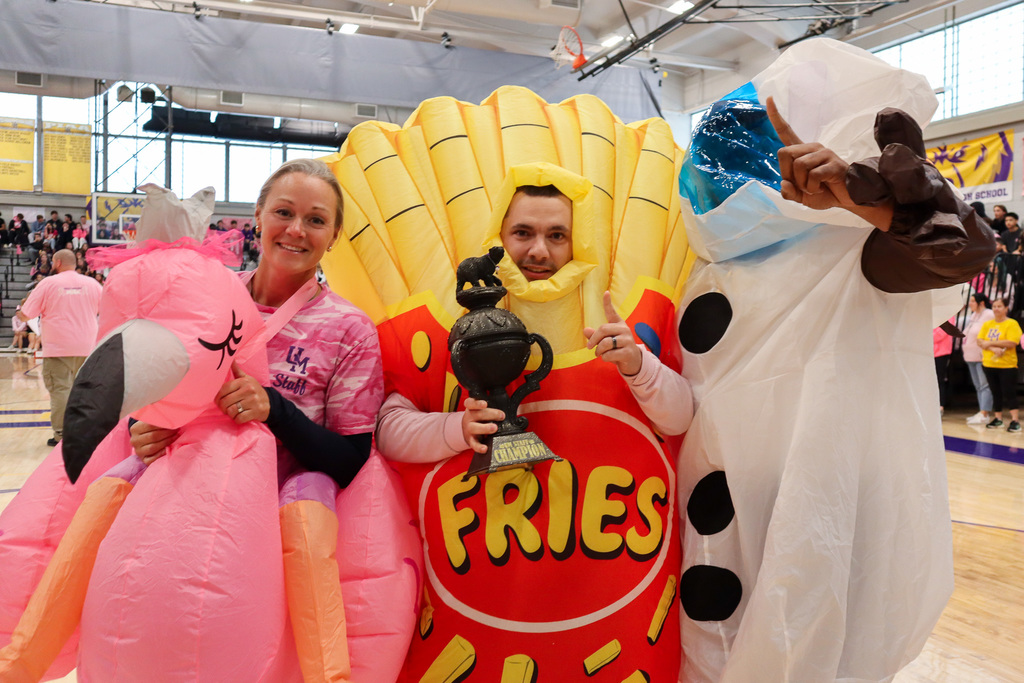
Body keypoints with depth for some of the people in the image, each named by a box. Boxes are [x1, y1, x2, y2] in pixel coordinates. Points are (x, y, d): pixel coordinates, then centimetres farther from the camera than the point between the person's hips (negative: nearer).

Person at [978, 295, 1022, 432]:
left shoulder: (1012, 324, -5)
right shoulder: (987, 324, 11)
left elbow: (1011, 343, -17)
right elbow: (980, 341, 2)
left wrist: (990, 343, -11)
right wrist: (994, 348, -15)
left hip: (1007, 365, -5)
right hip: (989, 364, 5)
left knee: (1009, 393, -7)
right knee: (996, 393, 12)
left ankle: (1015, 420, -5)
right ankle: (998, 418, 20)